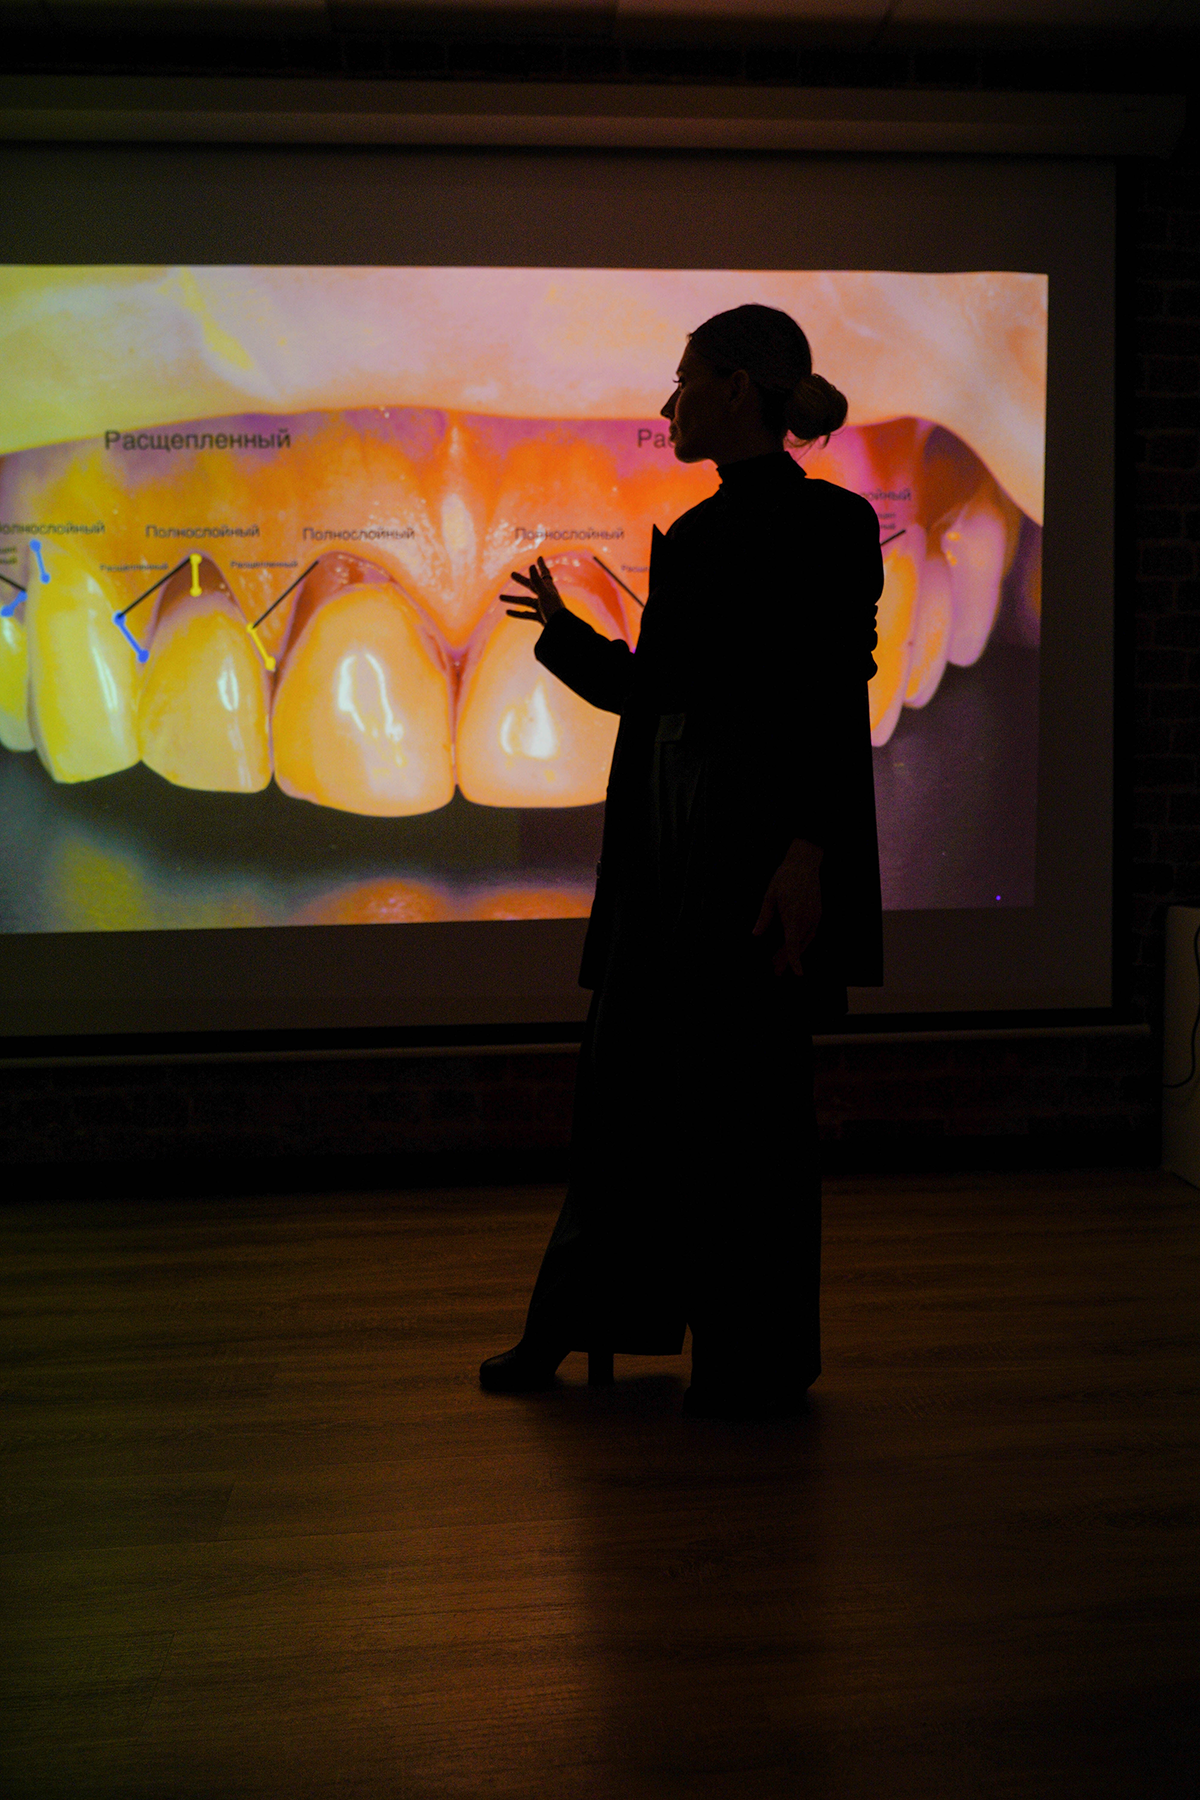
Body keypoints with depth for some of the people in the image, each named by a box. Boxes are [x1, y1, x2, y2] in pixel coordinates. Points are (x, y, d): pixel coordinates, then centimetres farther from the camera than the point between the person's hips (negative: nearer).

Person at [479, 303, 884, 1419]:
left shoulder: (825, 523, -8)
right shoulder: (690, 535, 14)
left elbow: (837, 706, -15)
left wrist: (807, 854, -24)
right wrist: (559, 628, 31)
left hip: (762, 845, -8)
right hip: (665, 840, 8)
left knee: (747, 1097, 1)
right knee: (622, 1077, 12)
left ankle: (757, 1363, 18)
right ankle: (576, 1323, 27)